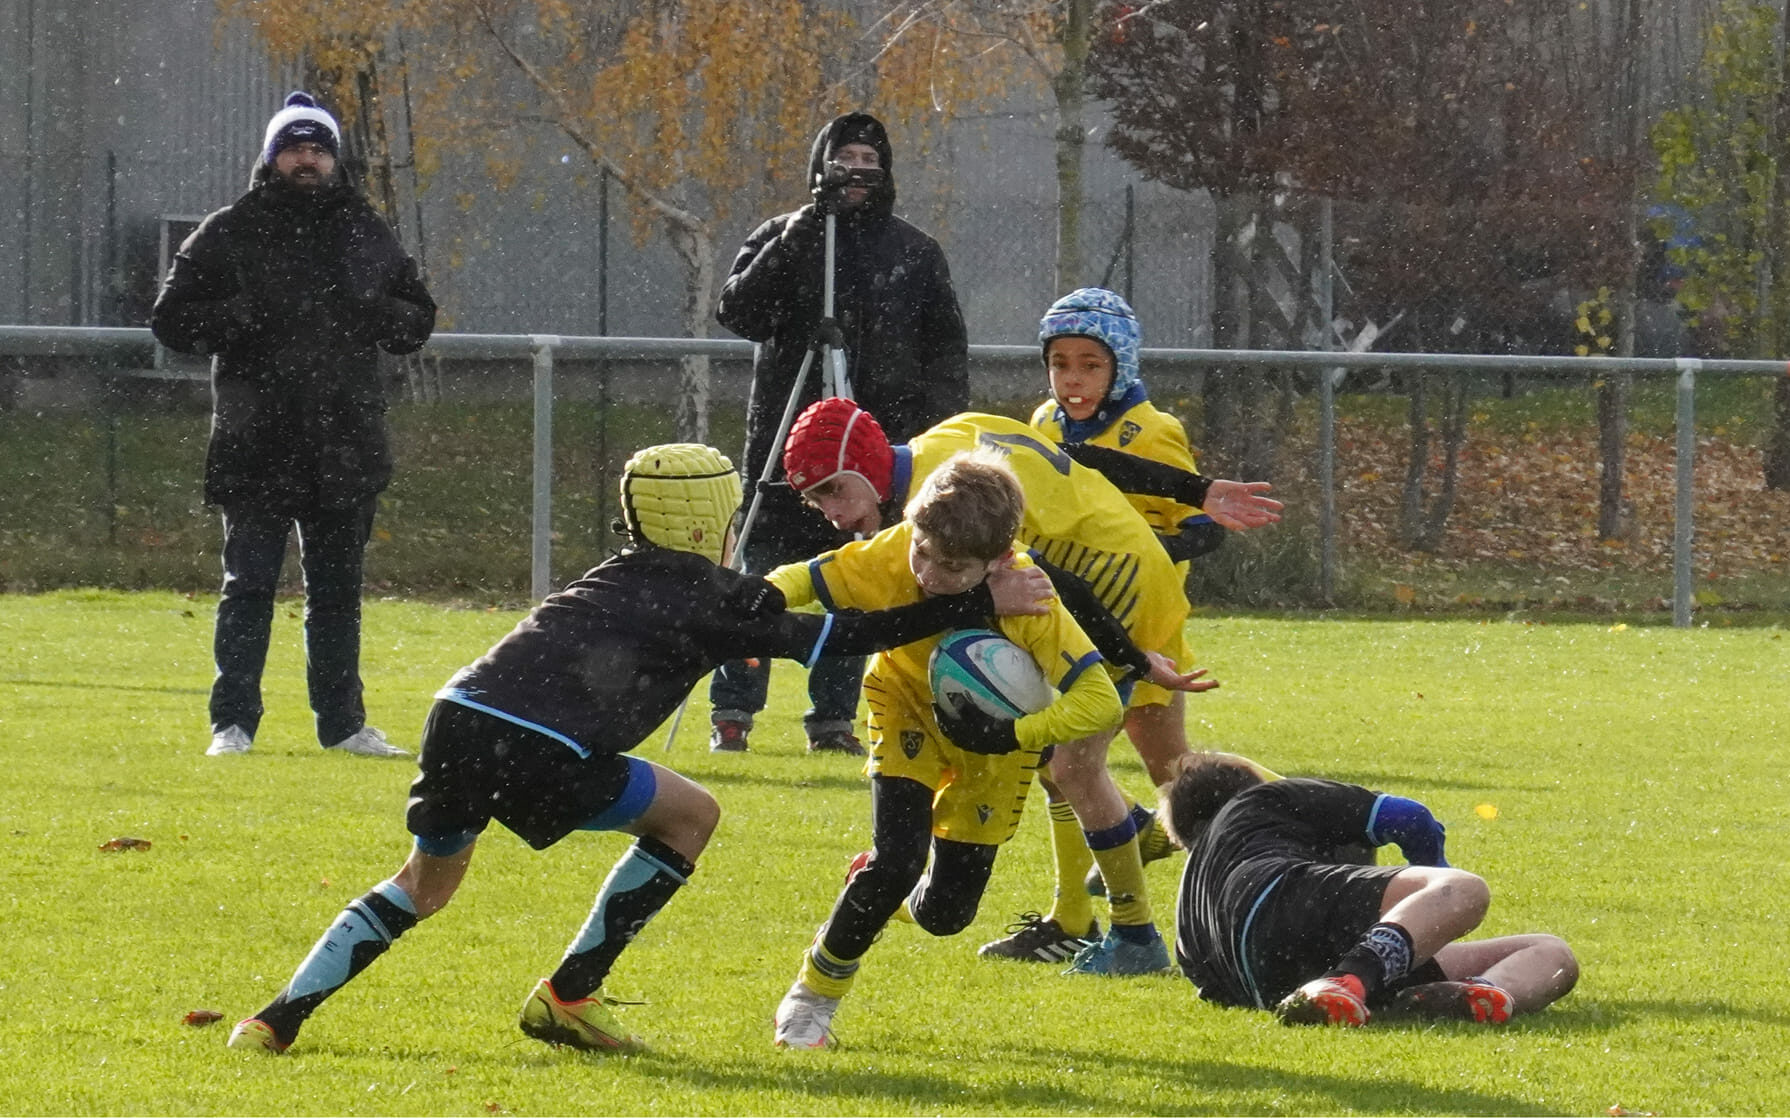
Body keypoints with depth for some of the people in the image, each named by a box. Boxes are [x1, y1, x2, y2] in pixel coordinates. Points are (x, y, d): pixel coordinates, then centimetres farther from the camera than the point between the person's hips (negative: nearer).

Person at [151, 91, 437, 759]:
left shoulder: (367, 235, 13)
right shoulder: (229, 234, 3)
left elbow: (418, 321, 19)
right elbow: (172, 320, 2)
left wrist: (378, 314, -4)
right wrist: (236, 319, -16)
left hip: (346, 446, 3)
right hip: (254, 446, -3)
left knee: (337, 591, 9)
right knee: (248, 586, -2)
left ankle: (343, 723, 16)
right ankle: (233, 723, 2)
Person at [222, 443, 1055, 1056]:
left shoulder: (621, 577, 29)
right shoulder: (707, 601, 8)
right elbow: (840, 635, 5)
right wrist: (978, 605, 8)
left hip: (457, 719, 7)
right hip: (536, 755, -7)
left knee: (425, 885, 28)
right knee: (690, 815, 14)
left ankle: (277, 1021, 14)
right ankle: (566, 997, 14)